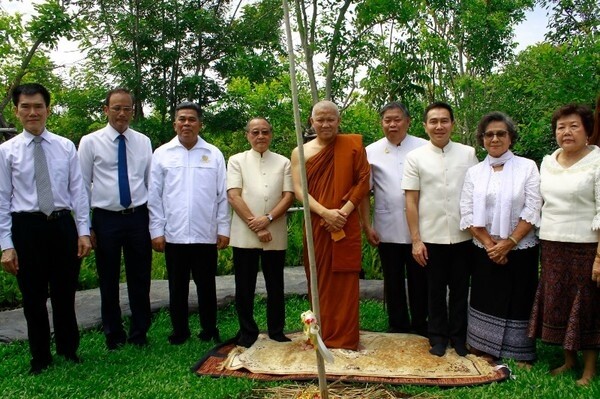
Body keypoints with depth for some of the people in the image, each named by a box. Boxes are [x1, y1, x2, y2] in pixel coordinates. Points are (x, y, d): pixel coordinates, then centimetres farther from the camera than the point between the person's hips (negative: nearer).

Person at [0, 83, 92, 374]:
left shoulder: (66, 147, 3)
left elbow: (78, 191, 3)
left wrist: (83, 231, -3)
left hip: (63, 225, 1)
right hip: (26, 228, -1)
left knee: (65, 294, 12)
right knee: (33, 298, 11)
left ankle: (68, 349, 33)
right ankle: (40, 357, 29)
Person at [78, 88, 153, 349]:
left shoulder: (143, 142, 5)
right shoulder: (90, 142, -1)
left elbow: (151, 181, 6)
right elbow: (83, 185, 0)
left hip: (138, 218, 2)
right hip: (105, 219, -1)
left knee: (140, 279, 9)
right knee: (108, 280, 10)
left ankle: (139, 333, 26)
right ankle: (113, 334, 28)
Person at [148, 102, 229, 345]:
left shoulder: (214, 154, 4)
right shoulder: (162, 154, 3)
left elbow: (222, 195, 4)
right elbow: (154, 196, 3)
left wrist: (223, 229, 1)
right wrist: (156, 231, -1)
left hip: (206, 234, 0)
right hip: (174, 234, 0)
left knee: (206, 286, 10)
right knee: (177, 287, 11)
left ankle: (209, 330, 25)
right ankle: (179, 331, 25)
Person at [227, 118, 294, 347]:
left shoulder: (283, 162, 11)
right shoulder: (237, 161, 7)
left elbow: (289, 195, 3)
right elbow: (233, 196, -3)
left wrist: (268, 219, -13)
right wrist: (255, 225, -11)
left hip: (275, 236, 1)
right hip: (244, 236, -1)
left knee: (275, 286, 10)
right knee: (244, 287, 6)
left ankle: (276, 332, 23)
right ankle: (247, 333, 20)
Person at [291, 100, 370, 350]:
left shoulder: (352, 145, 3)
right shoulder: (300, 152, 6)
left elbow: (363, 180, -1)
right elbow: (298, 189, -2)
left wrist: (343, 212, -12)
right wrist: (325, 212, -16)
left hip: (346, 226, -1)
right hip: (315, 225, 2)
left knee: (345, 282, 1)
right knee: (319, 280, 7)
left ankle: (345, 337, 12)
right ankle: (321, 335, 20)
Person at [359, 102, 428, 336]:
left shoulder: (423, 148, -2)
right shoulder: (371, 152, 2)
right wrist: (366, 226, -2)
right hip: (387, 229, 1)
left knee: (419, 279, 12)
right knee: (393, 281, 13)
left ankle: (420, 325, 28)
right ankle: (397, 326, 27)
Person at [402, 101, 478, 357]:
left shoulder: (468, 154, 2)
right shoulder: (415, 157, -2)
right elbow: (411, 201, -2)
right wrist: (416, 240, -5)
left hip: (462, 237, 1)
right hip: (431, 238, -1)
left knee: (460, 289, 13)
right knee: (435, 290, 13)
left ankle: (459, 335, 30)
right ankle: (437, 335, 30)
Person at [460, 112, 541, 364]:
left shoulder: (527, 167, -1)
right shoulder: (474, 172, 6)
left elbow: (532, 211, -7)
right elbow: (467, 213, 0)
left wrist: (508, 243, -14)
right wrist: (489, 243, -11)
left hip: (519, 250, -2)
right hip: (484, 251, 2)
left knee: (518, 302, 3)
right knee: (485, 300, 7)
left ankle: (521, 357, 17)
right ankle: (481, 352, 19)